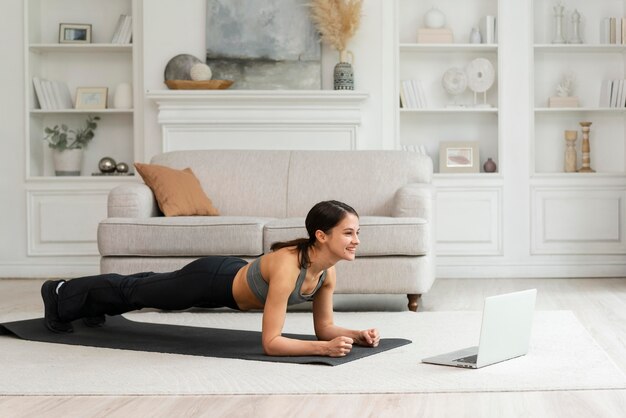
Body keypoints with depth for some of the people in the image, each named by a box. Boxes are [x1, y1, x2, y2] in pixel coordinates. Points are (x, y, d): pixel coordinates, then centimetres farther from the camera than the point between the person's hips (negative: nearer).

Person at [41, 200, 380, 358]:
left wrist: (357, 335, -24)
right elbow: (270, 343, -43)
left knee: (149, 290, 32)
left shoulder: (328, 271, -19)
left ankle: (91, 304, 61)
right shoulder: (286, 267, -43)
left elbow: (324, 327, -7)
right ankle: (61, 295, 45)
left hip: (232, 277, 7)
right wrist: (324, 348, -49)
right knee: (135, 291, 19)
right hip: (210, 280, -7)